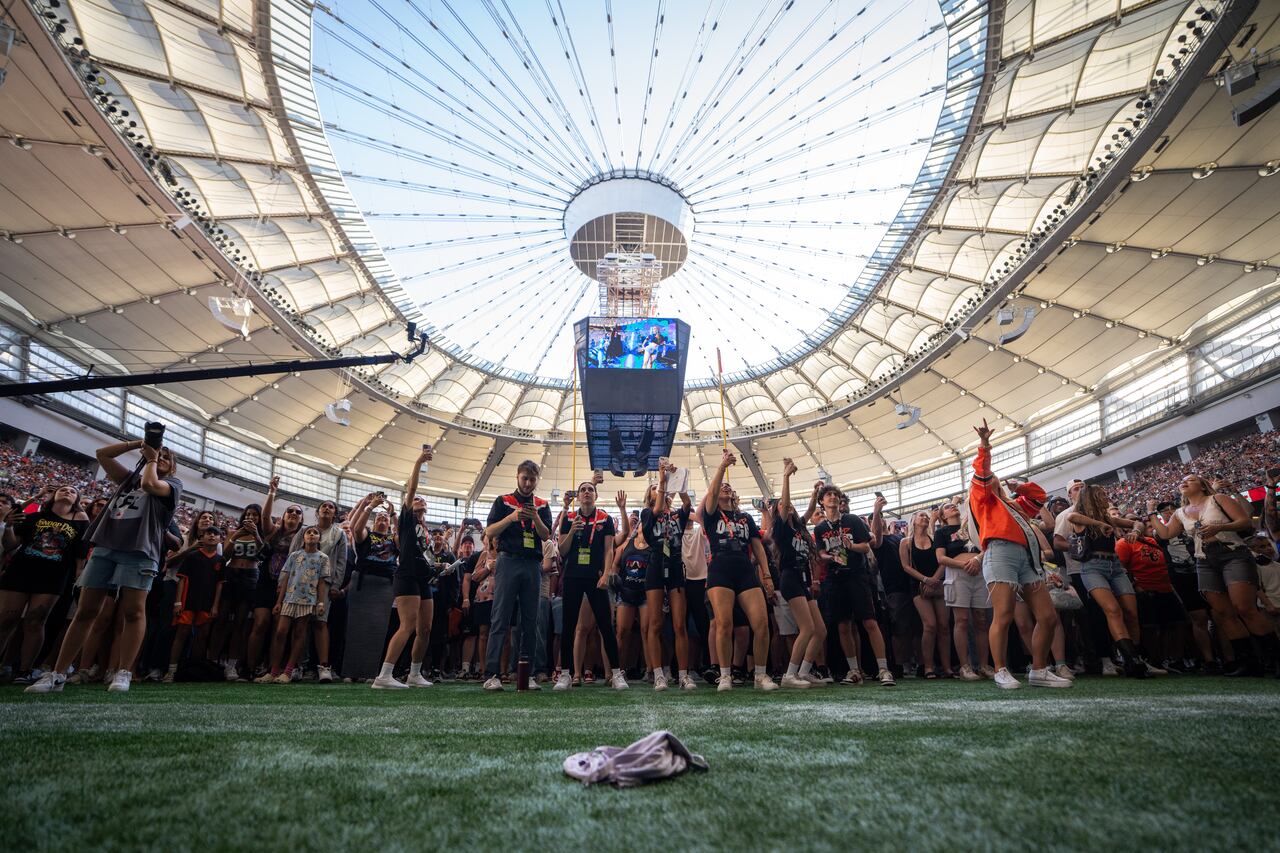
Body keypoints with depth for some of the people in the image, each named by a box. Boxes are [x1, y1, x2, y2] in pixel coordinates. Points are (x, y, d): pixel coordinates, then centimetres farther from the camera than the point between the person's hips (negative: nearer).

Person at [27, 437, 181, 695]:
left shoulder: (174, 483, 11)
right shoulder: (130, 478, 27)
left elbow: (149, 484, -10)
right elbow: (102, 454, 25)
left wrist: (152, 459, 7)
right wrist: (137, 444, 18)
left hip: (139, 551, -5)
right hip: (104, 546, 5)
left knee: (133, 612, -12)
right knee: (85, 611, 3)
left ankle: (124, 673, -10)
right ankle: (57, 674, 6)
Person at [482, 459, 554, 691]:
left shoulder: (542, 506, 15)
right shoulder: (503, 501, 9)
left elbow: (546, 535, 5)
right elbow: (490, 532, 0)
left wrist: (536, 518, -14)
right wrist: (512, 518, -15)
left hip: (533, 565, 3)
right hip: (508, 561, -3)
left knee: (530, 622, 3)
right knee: (500, 620, -6)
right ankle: (491, 674, -5)